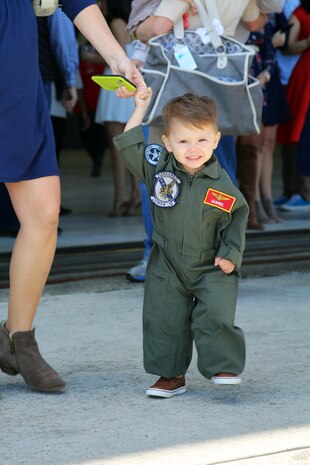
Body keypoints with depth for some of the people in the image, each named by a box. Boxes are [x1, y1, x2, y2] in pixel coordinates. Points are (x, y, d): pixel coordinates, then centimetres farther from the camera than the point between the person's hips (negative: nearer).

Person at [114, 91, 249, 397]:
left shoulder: (222, 185, -11)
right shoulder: (158, 168, -5)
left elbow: (237, 218, -1)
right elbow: (129, 145, 1)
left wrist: (231, 254, -8)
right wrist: (140, 109, -2)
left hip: (211, 268, -2)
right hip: (167, 266, 2)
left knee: (216, 316, -15)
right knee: (164, 320, 2)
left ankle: (223, 366, 0)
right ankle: (171, 375, 14)